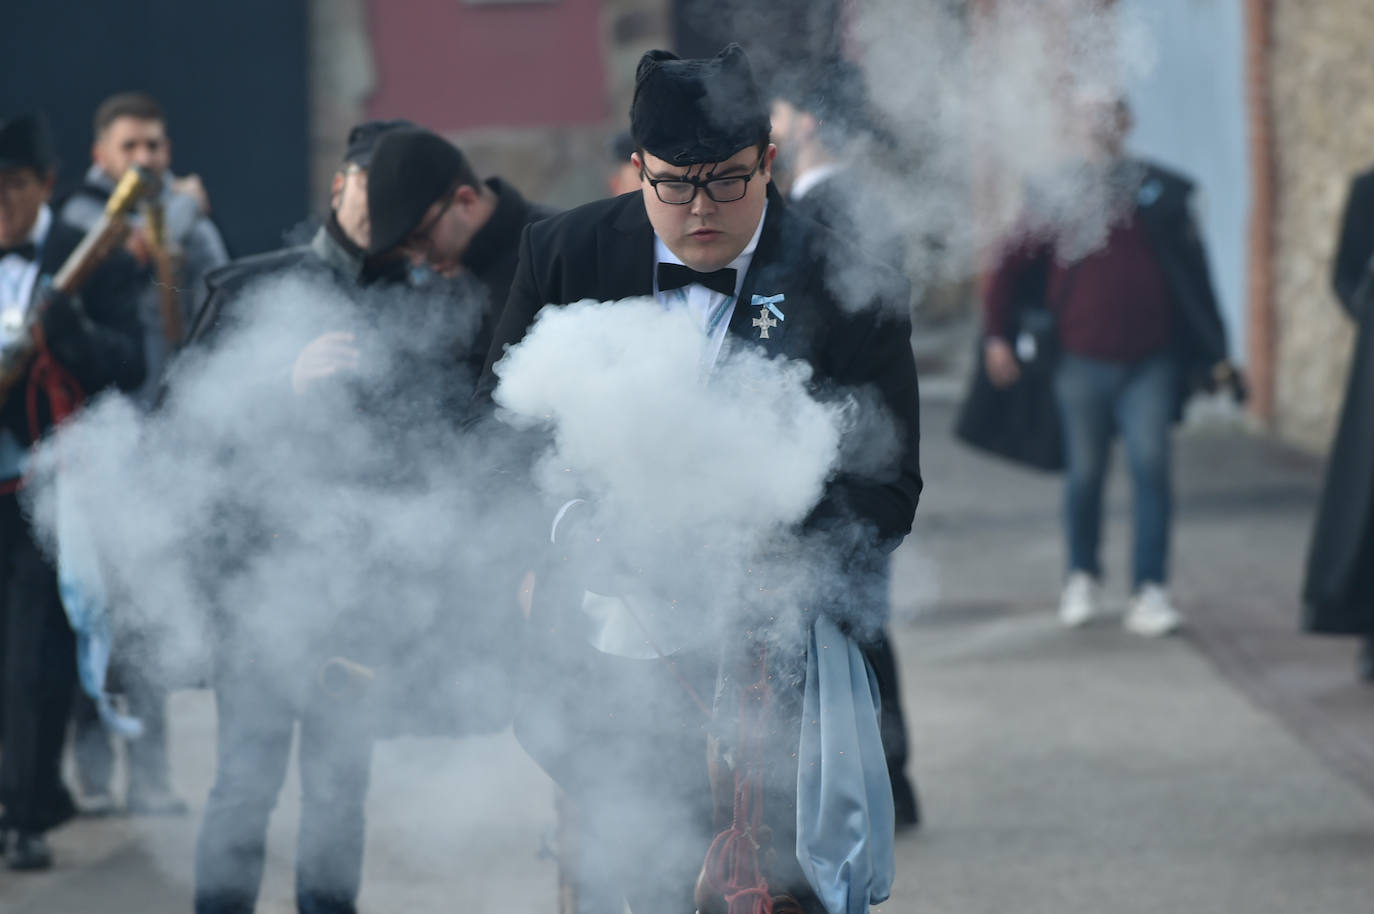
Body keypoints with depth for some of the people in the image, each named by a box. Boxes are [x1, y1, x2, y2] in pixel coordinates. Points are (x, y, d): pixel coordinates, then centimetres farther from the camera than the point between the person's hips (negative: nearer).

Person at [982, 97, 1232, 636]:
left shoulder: (1163, 192, 6)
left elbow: (1194, 273, 11)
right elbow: (1013, 264, 5)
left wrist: (1214, 352, 10)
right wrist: (998, 336, -3)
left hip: (1150, 363, 0)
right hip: (1083, 363, 0)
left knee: (1151, 467, -9)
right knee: (1085, 474, 8)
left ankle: (1150, 591, -6)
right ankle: (1082, 579, 26)